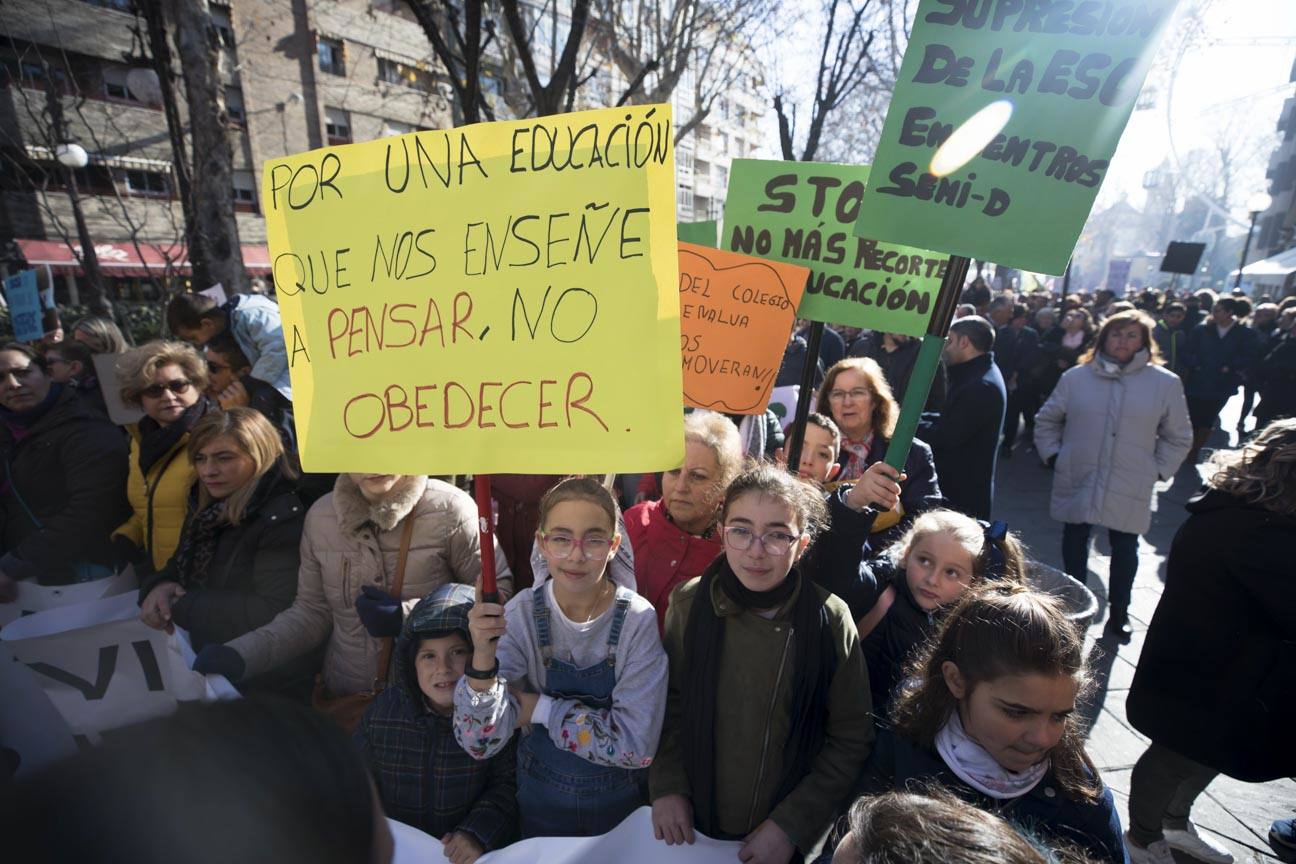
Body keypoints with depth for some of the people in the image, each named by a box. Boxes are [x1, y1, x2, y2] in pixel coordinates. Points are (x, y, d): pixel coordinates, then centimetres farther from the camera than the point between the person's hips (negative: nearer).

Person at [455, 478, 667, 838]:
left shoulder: (638, 620, -23)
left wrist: (541, 708, -22)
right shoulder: (522, 613, -19)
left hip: (620, 808, 0)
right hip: (540, 806, 1)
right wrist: (483, 657, -38)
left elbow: (637, 744, -23)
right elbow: (479, 742, -21)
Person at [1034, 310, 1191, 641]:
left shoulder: (1166, 383, -2)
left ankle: (1118, 615, 30)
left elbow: (1177, 437, 8)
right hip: (1077, 483, 1)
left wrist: (1157, 471, 1)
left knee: (1125, 549, 11)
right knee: (1074, 543, 13)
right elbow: (1046, 421, 11)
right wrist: (1053, 455, 4)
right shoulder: (1076, 377, -1)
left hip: (1130, 490, -1)